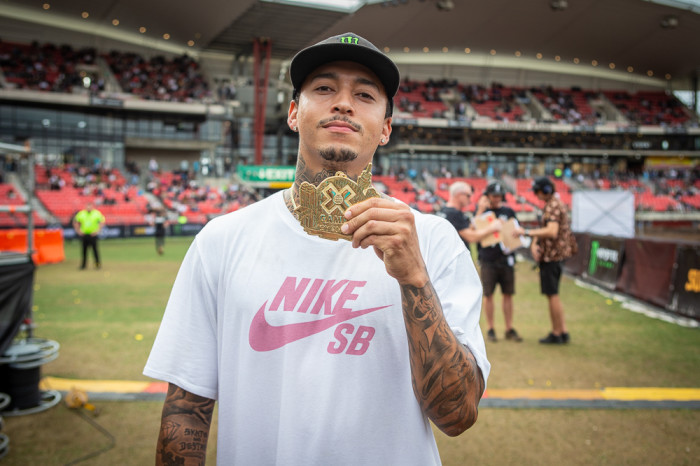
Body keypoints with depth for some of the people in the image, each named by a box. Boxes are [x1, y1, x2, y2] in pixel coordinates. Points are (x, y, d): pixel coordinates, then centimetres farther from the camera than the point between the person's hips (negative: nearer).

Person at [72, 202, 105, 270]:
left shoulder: (97, 213, 0)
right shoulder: (81, 213, 7)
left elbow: (102, 221, 0)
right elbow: (75, 222, 16)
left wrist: (98, 230, -7)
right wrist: (78, 230, 7)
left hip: (93, 235, -2)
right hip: (84, 235, 2)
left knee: (94, 249, -5)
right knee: (84, 250, 5)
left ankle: (98, 263, 4)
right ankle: (83, 264, 13)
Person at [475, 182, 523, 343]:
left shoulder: (508, 211, 10)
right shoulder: (481, 210, 4)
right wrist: (481, 210, -17)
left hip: (506, 258, 2)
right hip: (488, 259, -2)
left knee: (508, 294, 6)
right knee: (488, 295, 2)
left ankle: (509, 329, 15)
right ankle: (491, 329, 13)